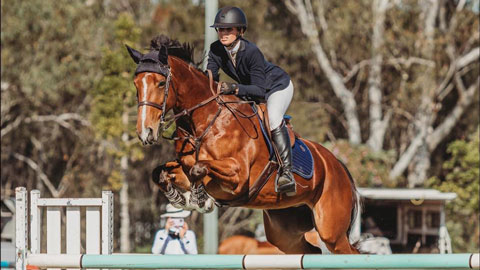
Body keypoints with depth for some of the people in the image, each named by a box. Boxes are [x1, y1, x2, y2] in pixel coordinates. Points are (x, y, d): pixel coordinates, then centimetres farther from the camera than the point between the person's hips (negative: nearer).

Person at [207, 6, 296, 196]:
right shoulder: (216, 50, -16)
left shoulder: (251, 52, -34)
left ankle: (286, 171, -31)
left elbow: (259, 90, -37)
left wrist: (235, 88, -52)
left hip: (277, 86, -7)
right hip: (248, 92, 7)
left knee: (273, 118, -32)